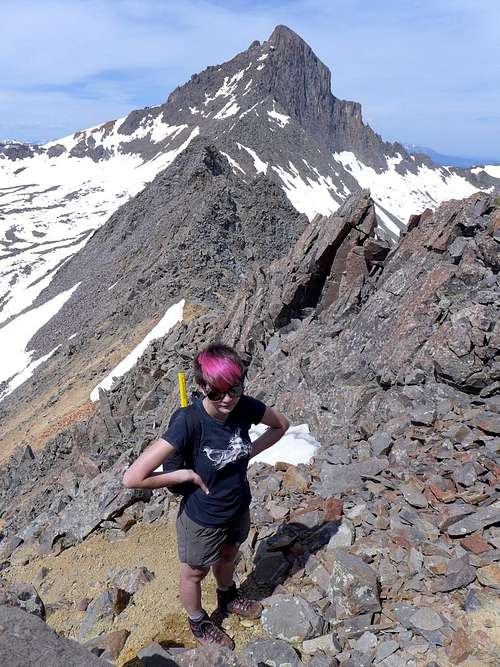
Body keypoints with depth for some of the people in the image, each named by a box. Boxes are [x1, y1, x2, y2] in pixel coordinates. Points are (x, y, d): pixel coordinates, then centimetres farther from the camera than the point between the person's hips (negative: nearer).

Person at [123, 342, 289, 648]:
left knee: (228, 556, 33)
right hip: (203, 520, -4)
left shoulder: (245, 406, -22)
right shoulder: (188, 422, -35)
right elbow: (133, 478, -34)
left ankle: (228, 598, 64)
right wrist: (189, 475, -27)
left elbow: (281, 424, 1)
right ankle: (199, 623, 55)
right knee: (195, 573, 25)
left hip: (239, 508, 4)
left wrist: (249, 452, -10)